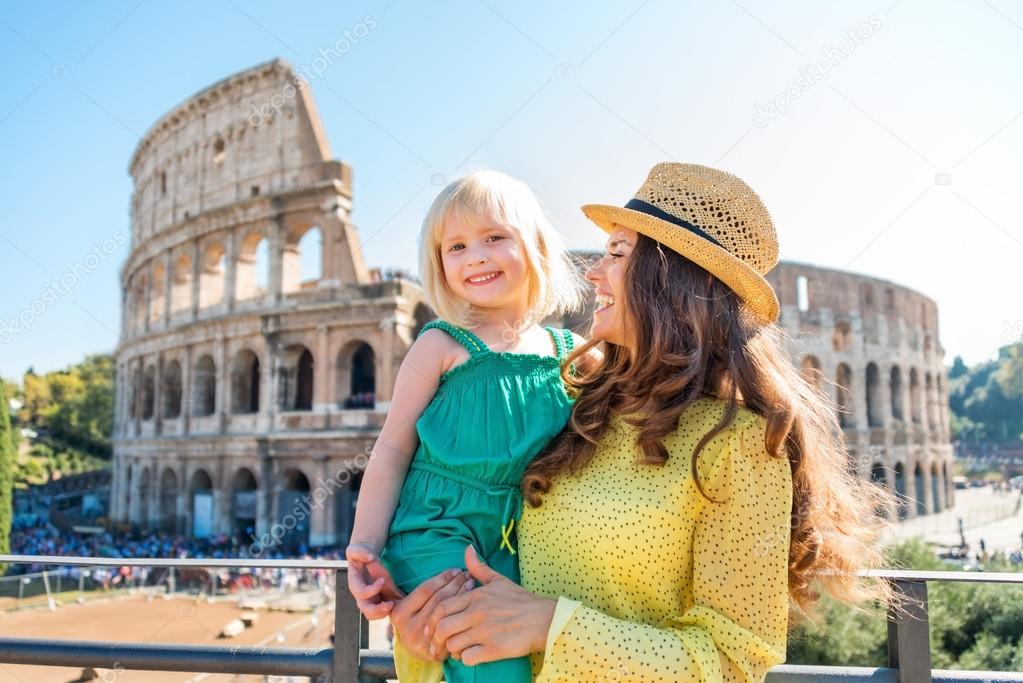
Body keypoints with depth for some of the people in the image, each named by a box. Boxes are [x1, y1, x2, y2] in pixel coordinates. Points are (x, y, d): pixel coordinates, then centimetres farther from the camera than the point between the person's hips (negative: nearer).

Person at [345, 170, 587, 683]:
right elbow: (392, 449, -3)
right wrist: (365, 549, -7)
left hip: (518, 546, 5)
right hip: (439, 534, -4)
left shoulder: (570, 354, 5)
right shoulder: (442, 345, -5)